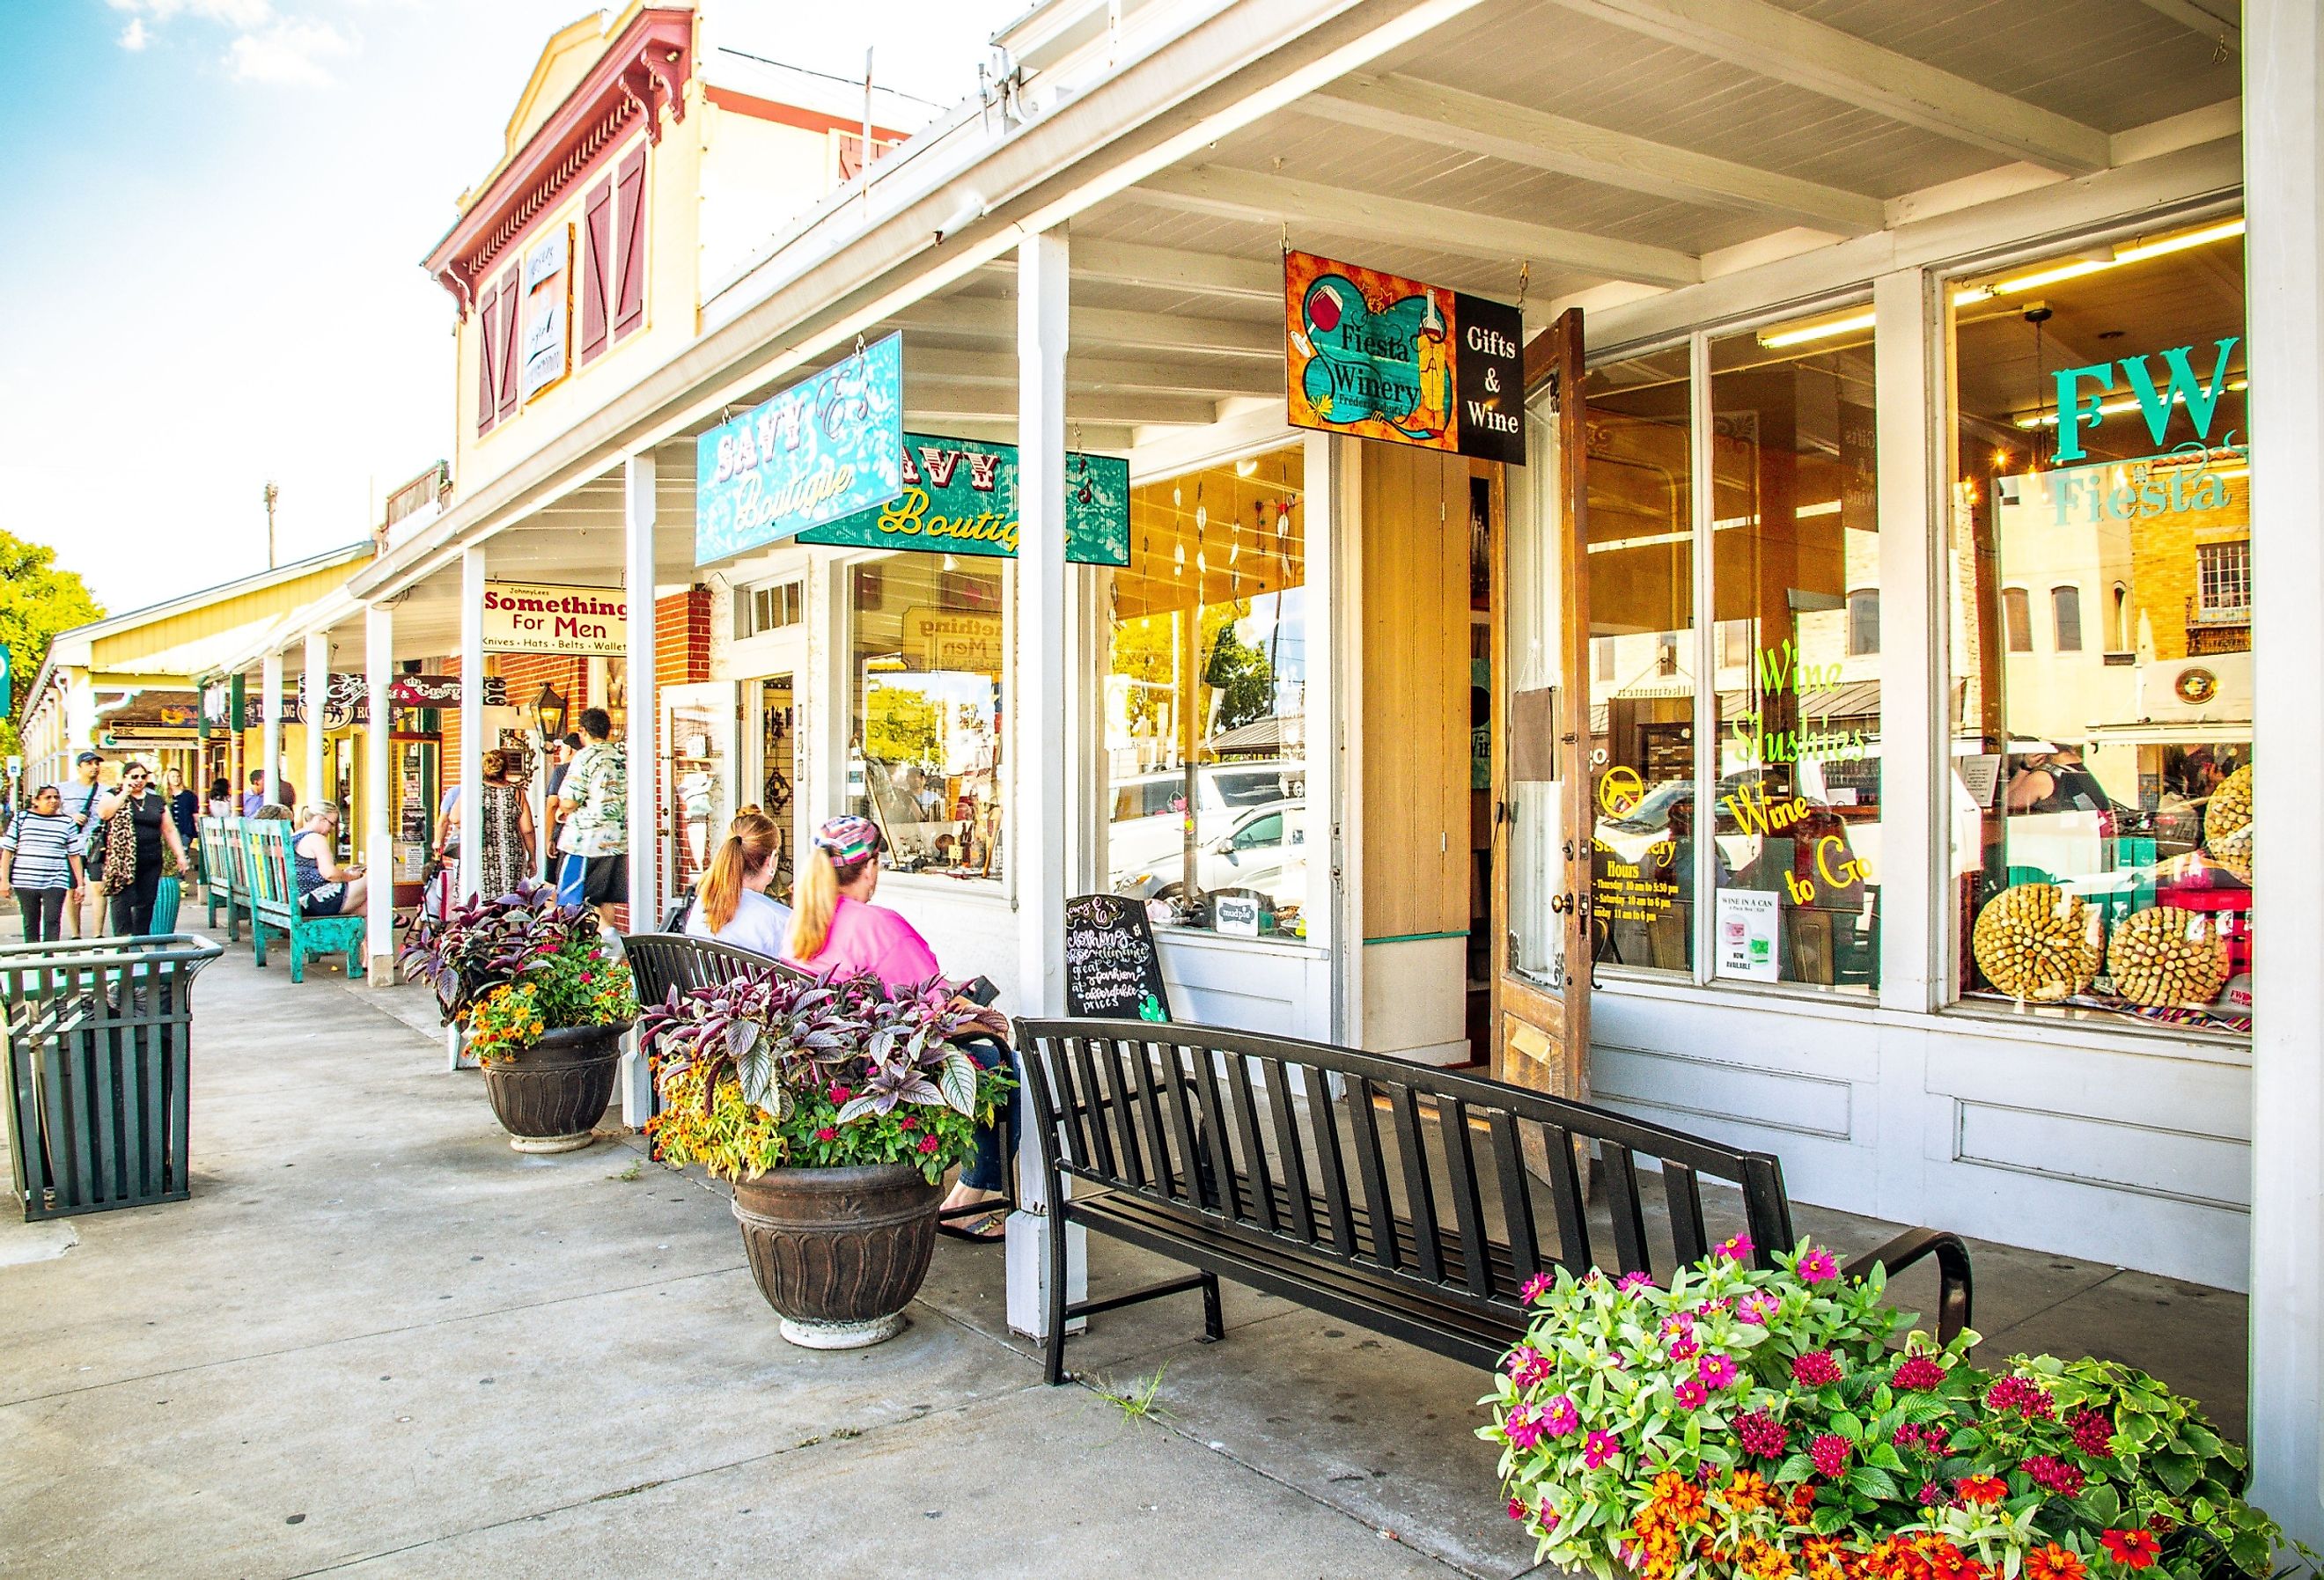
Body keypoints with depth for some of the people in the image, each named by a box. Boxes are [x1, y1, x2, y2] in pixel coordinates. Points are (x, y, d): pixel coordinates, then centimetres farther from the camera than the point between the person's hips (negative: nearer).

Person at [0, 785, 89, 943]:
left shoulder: (67, 823, 6)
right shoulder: (22, 817, 4)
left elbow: (74, 855, 8)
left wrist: (79, 884, 4)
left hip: (56, 882, 0)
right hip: (25, 881, 0)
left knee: (52, 920, -12)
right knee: (31, 923, 6)